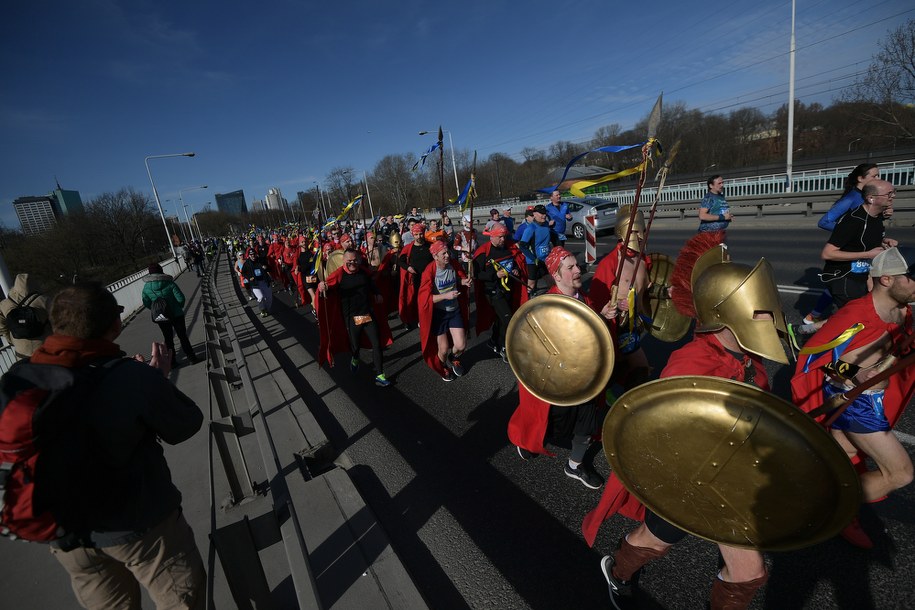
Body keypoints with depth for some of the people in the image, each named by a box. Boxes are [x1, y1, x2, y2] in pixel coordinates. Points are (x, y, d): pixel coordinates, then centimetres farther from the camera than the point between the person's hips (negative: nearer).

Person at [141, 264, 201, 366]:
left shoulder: (146, 287, -5)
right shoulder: (169, 283, -12)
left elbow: (146, 303, -3)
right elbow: (181, 298, -14)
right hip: (176, 315, -2)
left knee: (168, 339, 14)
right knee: (183, 336, 8)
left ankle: (172, 361, 21)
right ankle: (191, 357, 11)